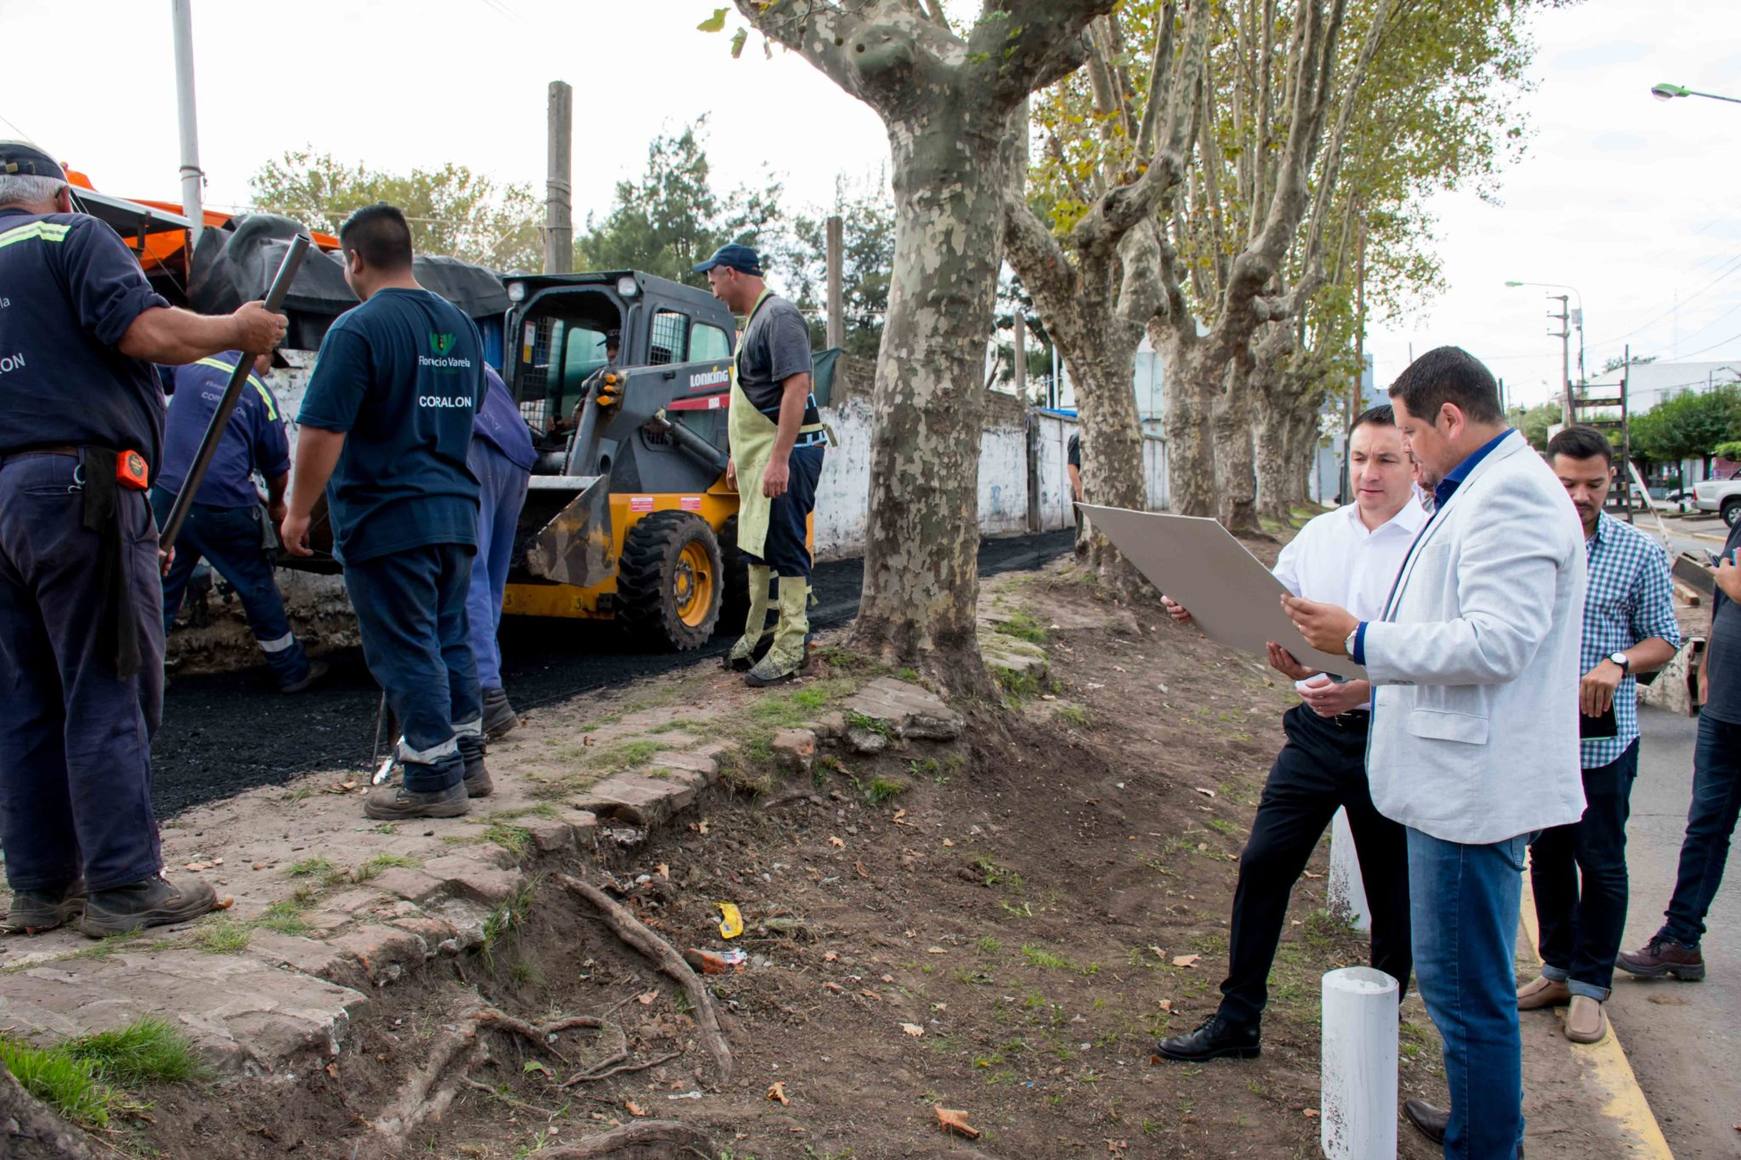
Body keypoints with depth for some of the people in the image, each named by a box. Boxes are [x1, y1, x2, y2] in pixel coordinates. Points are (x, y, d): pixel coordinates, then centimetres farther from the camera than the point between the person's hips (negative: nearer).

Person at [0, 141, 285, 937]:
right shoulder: (73, 239, 1)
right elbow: (144, 330, -15)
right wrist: (239, 330, 0)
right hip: (79, 490, -7)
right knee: (107, 695, -3)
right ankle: (123, 887, 0)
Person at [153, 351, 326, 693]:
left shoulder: (191, 363, 6)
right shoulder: (260, 394, 4)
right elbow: (278, 468, 10)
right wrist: (276, 505, 28)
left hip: (169, 496, 2)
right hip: (226, 507, -2)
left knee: (160, 589, 10)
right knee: (257, 588, 12)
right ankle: (292, 670, 23)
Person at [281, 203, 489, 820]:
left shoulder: (359, 329, -13)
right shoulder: (459, 325, 11)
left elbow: (322, 431, -17)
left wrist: (298, 512, -8)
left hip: (386, 519, -8)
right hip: (455, 512, 8)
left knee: (406, 652, 0)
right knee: (449, 640, 17)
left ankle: (433, 780, 5)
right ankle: (467, 762, 24)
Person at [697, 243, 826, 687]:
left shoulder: (779, 317, -13)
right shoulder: (754, 321, 18)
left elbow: (797, 388, -23)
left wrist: (779, 459, -27)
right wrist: (738, 455, 26)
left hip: (784, 452, -10)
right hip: (758, 454, 10)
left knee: (785, 550, -7)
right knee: (755, 547, 14)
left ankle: (789, 651, -2)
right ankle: (755, 638, 23)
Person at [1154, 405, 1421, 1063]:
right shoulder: (1319, 534, 9)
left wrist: (1365, 688, -32)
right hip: (1315, 730, 5)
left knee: (1392, 898, 9)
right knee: (1262, 864, 4)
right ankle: (1237, 1021, 17)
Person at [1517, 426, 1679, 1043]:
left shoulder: (1640, 552, -3)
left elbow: (1665, 639, 1)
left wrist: (1619, 663, -18)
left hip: (1603, 736, -3)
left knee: (1600, 863, 4)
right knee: (1547, 854, 13)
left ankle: (1590, 985, 17)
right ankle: (1558, 967, 29)